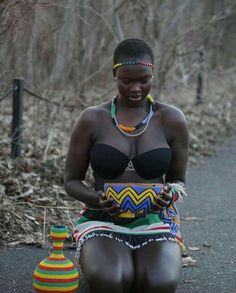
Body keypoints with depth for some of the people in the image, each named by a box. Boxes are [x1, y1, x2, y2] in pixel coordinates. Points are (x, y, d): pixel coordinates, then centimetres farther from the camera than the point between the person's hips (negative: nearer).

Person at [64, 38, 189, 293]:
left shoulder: (172, 120, 2)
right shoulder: (92, 119, -1)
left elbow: (178, 180, 12)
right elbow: (71, 181, 5)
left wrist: (172, 193, -13)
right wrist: (97, 199, -16)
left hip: (155, 221, 1)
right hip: (104, 221, -1)